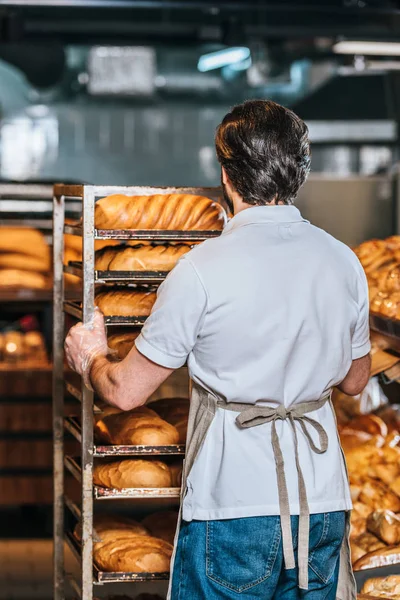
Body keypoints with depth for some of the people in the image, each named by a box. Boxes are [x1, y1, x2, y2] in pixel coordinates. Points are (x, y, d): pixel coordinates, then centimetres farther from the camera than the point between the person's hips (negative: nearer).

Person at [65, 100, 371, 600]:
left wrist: (91, 359, 14)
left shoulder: (202, 271, -14)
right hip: (324, 502, 5)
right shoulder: (344, 262, 1)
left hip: (235, 507, -4)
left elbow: (126, 392, -8)